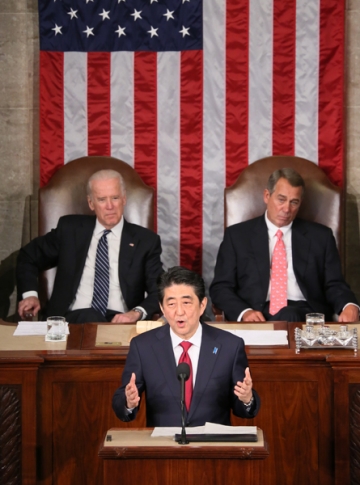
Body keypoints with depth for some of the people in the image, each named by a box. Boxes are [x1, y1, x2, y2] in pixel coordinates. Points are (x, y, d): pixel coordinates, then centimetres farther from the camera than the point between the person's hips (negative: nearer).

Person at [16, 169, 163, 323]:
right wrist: (30, 294, 5)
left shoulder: (146, 240, 8)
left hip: (121, 322, 1)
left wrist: (137, 312, -20)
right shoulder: (70, 228, 12)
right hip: (73, 319, 0)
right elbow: (29, 256, 23)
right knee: (90, 317, -36)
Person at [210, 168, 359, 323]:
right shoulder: (236, 235, 11)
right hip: (256, 317, -1)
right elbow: (220, 287, 7)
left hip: (305, 316, 1)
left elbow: (334, 284, 13)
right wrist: (244, 312, -14)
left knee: (289, 317, -35)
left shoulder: (320, 236, 16)